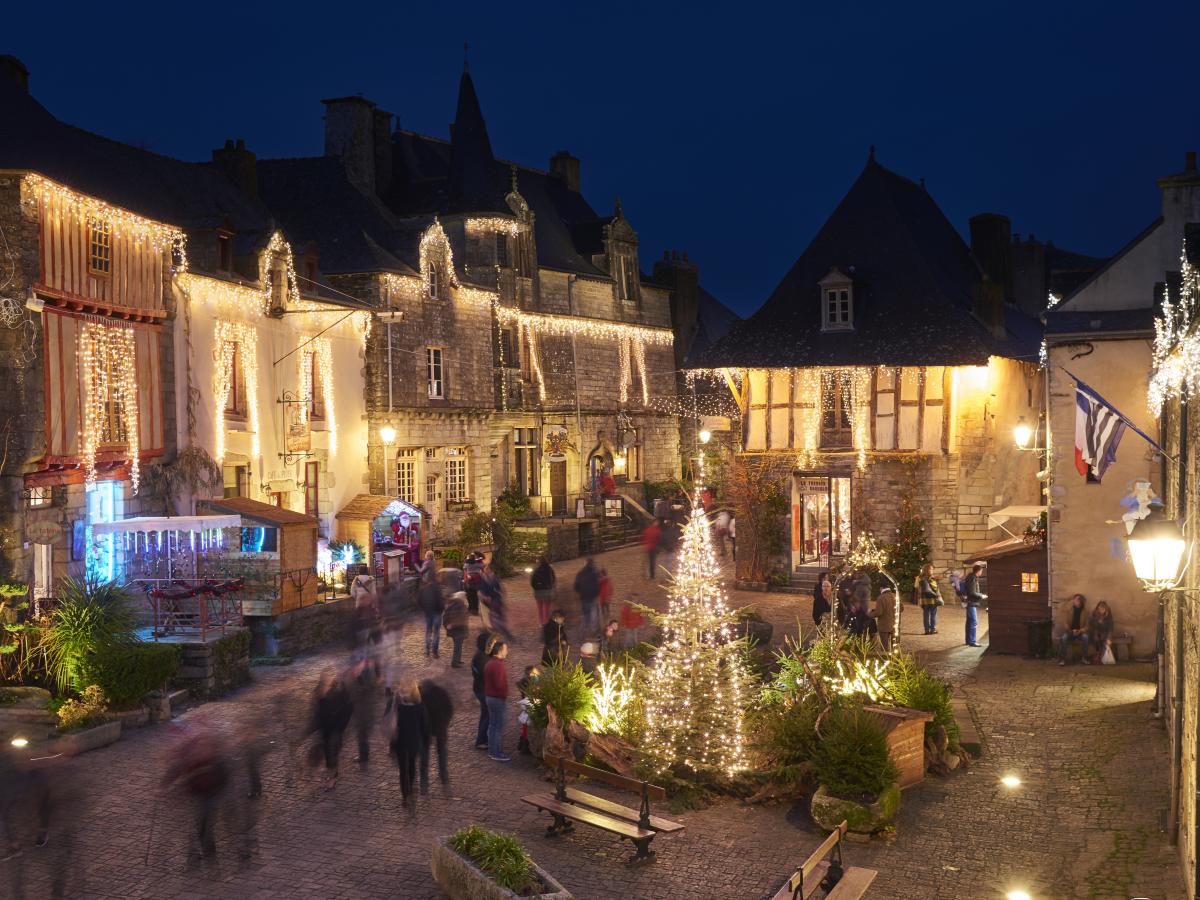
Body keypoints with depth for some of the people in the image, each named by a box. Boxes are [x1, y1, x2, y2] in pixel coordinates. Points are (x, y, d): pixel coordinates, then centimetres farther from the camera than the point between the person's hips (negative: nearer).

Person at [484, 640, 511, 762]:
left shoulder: (490, 663, 10)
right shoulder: (498, 665, -22)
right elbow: (499, 684, -25)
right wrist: (504, 695, -9)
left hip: (490, 697, 10)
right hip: (497, 698, -10)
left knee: (492, 725, 16)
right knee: (499, 726, -3)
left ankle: (491, 751, 22)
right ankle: (496, 754, 1)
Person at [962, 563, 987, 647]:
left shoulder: (971, 577, 13)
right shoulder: (973, 579, -18)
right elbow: (972, 593, -22)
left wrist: (981, 595, 16)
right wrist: (981, 596, -11)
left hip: (970, 603, 11)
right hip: (971, 602, -11)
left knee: (970, 622, 15)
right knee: (974, 622, -9)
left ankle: (969, 640, 23)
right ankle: (972, 641, -8)